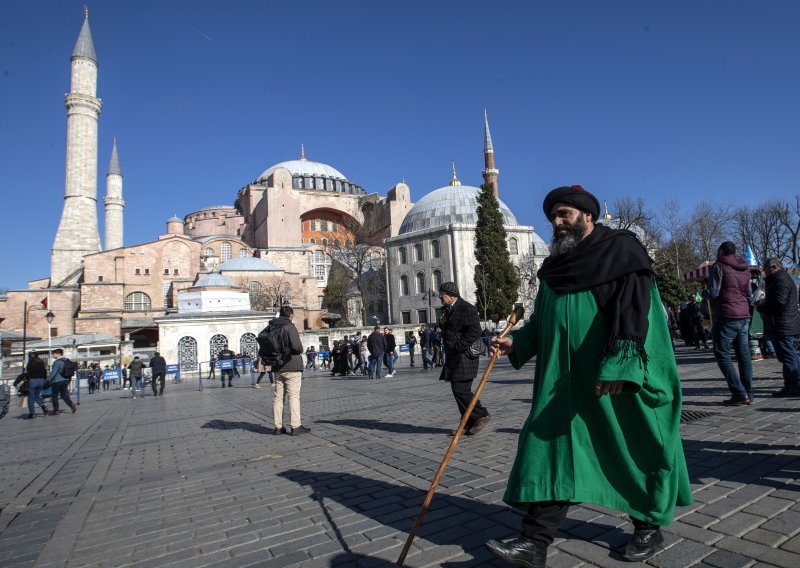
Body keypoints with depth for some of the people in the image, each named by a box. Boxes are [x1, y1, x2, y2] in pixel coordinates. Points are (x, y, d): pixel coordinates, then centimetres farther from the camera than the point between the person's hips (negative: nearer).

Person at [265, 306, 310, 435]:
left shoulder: (270, 327, 9)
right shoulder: (289, 326, -12)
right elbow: (297, 346, -21)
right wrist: (300, 350, -1)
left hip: (277, 368, 6)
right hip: (292, 367, -6)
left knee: (278, 397, 11)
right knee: (294, 396, -1)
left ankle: (278, 427, 15)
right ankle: (295, 426, 0)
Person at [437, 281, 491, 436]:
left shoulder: (466, 308, -13)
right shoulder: (448, 309, 16)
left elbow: (475, 331, -20)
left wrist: (459, 346, -20)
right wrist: (441, 322, 4)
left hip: (463, 357, -10)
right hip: (453, 357, 10)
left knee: (461, 390, -12)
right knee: (458, 391, 11)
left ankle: (482, 415, 6)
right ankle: (468, 424, 20)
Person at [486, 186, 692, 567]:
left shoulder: (622, 251, -6)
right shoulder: (554, 266, 14)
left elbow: (633, 312, -17)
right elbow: (542, 320, 17)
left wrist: (618, 366, -27)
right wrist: (516, 342, 0)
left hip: (622, 382, -5)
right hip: (566, 381, 6)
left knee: (637, 449, 11)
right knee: (551, 449, 0)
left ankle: (649, 526, 36)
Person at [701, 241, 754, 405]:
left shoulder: (719, 266, -6)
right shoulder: (745, 269, 15)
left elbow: (713, 292, -12)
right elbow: (749, 295, 18)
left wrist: (702, 292, 8)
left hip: (726, 317, -7)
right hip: (744, 316, 7)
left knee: (722, 355, -3)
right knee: (743, 355, 9)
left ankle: (739, 393, -8)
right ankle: (748, 394, 12)